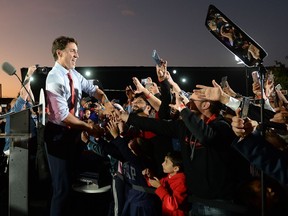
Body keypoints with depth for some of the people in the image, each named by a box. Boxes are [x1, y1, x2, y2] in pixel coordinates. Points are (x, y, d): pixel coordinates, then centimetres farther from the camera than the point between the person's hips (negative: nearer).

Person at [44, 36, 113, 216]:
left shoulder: (74, 74, 4)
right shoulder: (54, 79, -21)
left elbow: (93, 89, 13)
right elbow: (63, 116, -26)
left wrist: (106, 102, -8)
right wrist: (88, 128, -19)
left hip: (74, 132, 8)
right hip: (59, 134, -8)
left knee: (73, 179, 21)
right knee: (62, 185, 1)